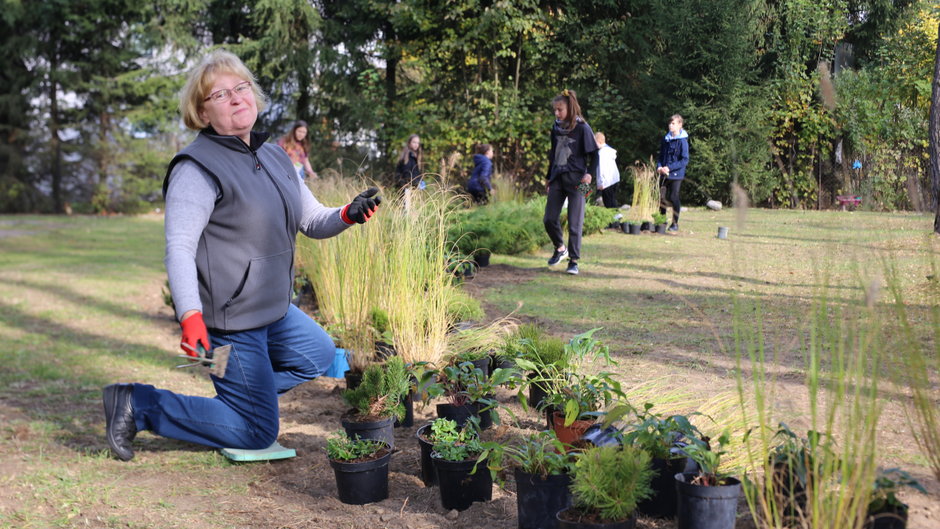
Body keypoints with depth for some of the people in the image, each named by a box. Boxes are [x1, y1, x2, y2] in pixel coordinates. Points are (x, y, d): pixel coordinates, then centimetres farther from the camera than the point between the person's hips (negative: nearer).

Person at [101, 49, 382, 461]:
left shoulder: (273, 157, 9)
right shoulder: (198, 168, -18)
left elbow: (312, 221, 12)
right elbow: (179, 248, -26)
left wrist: (347, 215, -10)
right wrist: (191, 317, -38)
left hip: (272, 311, 9)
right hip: (226, 318, -9)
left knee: (320, 355, 27)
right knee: (257, 434, -2)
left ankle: (232, 392, 26)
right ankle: (136, 404, 3)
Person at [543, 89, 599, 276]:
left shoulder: (582, 128, -7)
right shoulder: (556, 128, 9)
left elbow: (594, 154, -4)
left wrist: (589, 173, -18)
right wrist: (549, 178, 20)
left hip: (576, 181, -5)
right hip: (557, 180, 5)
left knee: (575, 223, -3)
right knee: (549, 219, 3)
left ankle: (573, 260, 5)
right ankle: (560, 248, 26)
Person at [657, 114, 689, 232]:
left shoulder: (682, 141, -11)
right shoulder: (666, 139, 9)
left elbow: (685, 160, -14)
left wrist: (669, 168, -18)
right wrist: (659, 167, -2)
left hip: (676, 174, -6)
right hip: (664, 174, 6)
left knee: (674, 198, -1)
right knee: (661, 197, 8)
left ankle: (675, 224, 10)